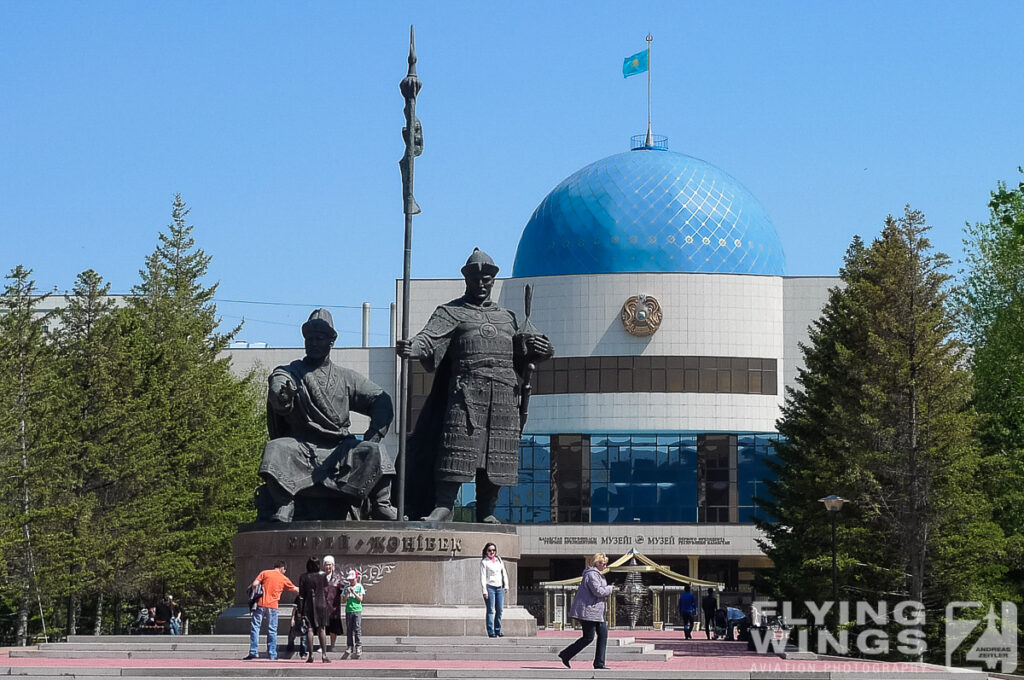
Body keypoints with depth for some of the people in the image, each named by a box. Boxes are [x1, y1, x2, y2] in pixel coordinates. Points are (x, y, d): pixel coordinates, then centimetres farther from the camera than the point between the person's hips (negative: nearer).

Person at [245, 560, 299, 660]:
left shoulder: (264, 573, 5)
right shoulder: (284, 579, 8)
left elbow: (254, 584, -4)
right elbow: (295, 589, 19)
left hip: (260, 604, 0)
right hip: (272, 606, 0)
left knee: (255, 627, 3)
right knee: (272, 630, 7)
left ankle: (254, 652, -3)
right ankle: (272, 654, 7)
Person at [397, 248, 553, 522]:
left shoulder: (507, 317, 26)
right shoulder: (451, 312, 11)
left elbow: (518, 356, 28)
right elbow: (430, 338, -7)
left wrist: (535, 351, 7)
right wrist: (412, 348, -28)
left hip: (504, 394, 4)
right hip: (466, 389, -4)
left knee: (496, 454, 1)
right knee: (457, 446, -14)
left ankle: (486, 512, 7)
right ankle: (443, 505, -13)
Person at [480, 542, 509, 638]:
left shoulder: (499, 560, 15)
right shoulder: (484, 562, 0)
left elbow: (504, 573, 18)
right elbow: (483, 577, -5)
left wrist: (506, 585, 10)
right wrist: (484, 591, -12)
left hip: (499, 587, 5)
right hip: (489, 587, -5)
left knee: (499, 610, 4)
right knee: (491, 610, -7)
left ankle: (498, 631, 12)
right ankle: (491, 632, -7)